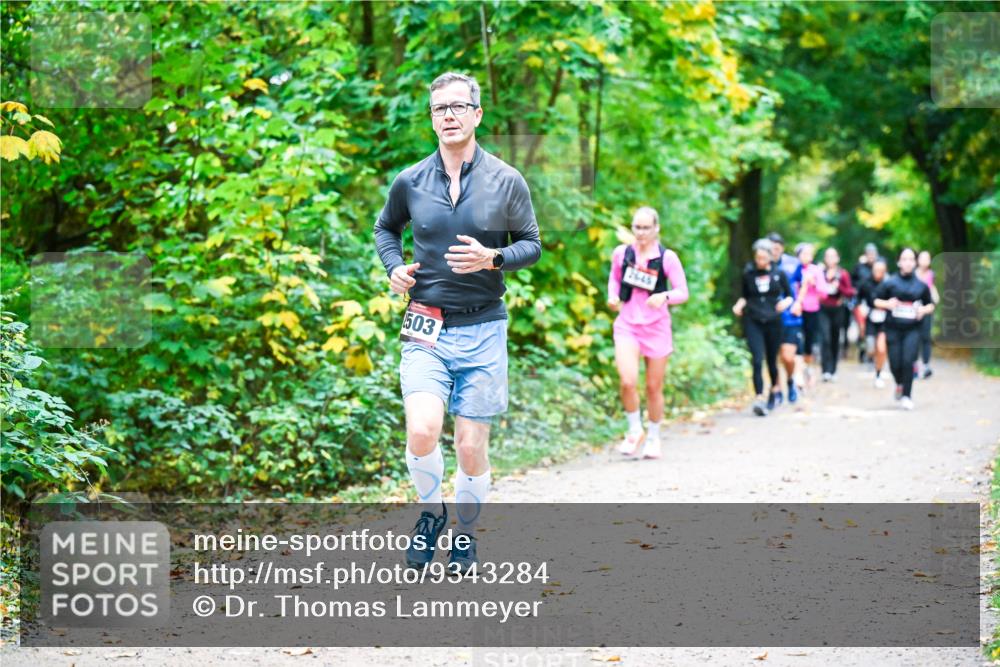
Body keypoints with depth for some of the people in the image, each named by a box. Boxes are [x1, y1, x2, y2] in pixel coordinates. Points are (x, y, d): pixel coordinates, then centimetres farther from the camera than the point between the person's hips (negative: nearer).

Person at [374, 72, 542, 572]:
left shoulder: (506, 182, -1)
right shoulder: (410, 182, 3)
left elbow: (532, 244, 7)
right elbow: (385, 227, 22)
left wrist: (493, 259, -13)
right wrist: (394, 267, 2)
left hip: (482, 330, 0)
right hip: (424, 330, 0)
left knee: (471, 448, 2)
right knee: (422, 431, -20)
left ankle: (465, 535, 25)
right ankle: (431, 512, 9)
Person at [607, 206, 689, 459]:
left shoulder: (667, 257, -6)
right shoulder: (621, 253, 1)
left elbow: (682, 292, -5)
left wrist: (665, 296, -26)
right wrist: (612, 296, -2)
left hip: (657, 328, -1)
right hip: (627, 325, 1)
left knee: (654, 387, 7)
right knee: (628, 382, -18)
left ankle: (653, 438, 26)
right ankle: (635, 431, 4)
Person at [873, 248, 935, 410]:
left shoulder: (921, 285, 3)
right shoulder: (890, 283, 0)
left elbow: (931, 305, 14)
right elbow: (876, 300, 6)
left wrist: (924, 310, -7)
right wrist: (887, 304, -13)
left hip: (912, 330, 0)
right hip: (893, 329, 0)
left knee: (908, 361, -14)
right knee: (895, 364, 2)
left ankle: (906, 396, -3)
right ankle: (900, 384, 36)